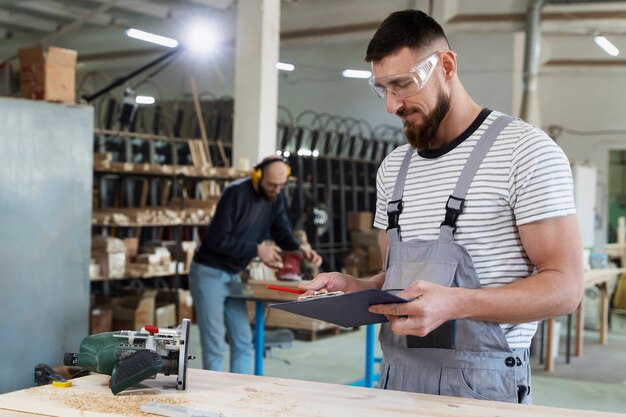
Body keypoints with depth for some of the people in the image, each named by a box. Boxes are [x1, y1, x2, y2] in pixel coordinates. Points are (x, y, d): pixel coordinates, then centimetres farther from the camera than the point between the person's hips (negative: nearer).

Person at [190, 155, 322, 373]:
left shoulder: (276, 197, 1)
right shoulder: (236, 193, -23)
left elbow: (282, 232, 0)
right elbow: (217, 239, -24)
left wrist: (300, 248, -21)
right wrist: (257, 250, -25)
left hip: (233, 275, 8)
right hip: (209, 273, -8)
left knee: (243, 341, 8)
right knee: (214, 346, -5)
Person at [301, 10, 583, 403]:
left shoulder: (526, 150, -10)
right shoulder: (394, 166, 11)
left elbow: (564, 286, -14)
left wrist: (455, 304, -28)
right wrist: (355, 287, -3)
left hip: (481, 382, -6)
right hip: (397, 373, 6)